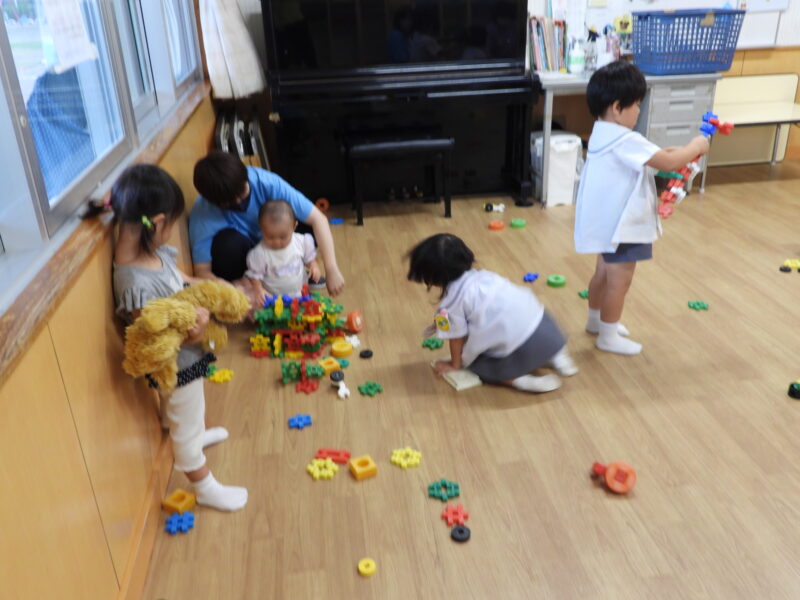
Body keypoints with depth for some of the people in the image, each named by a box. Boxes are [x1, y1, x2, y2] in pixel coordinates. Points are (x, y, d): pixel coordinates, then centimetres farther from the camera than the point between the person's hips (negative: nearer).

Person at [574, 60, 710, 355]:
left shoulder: (603, 134, 6)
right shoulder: (626, 141, -26)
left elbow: (653, 155, 16)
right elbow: (668, 162, -27)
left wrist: (678, 152, 5)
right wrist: (695, 147, -9)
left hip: (607, 221, 10)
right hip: (621, 225, -10)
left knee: (604, 273, 24)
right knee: (619, 281, 3)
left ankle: (596, 319, 40)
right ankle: (608, 336, 15)